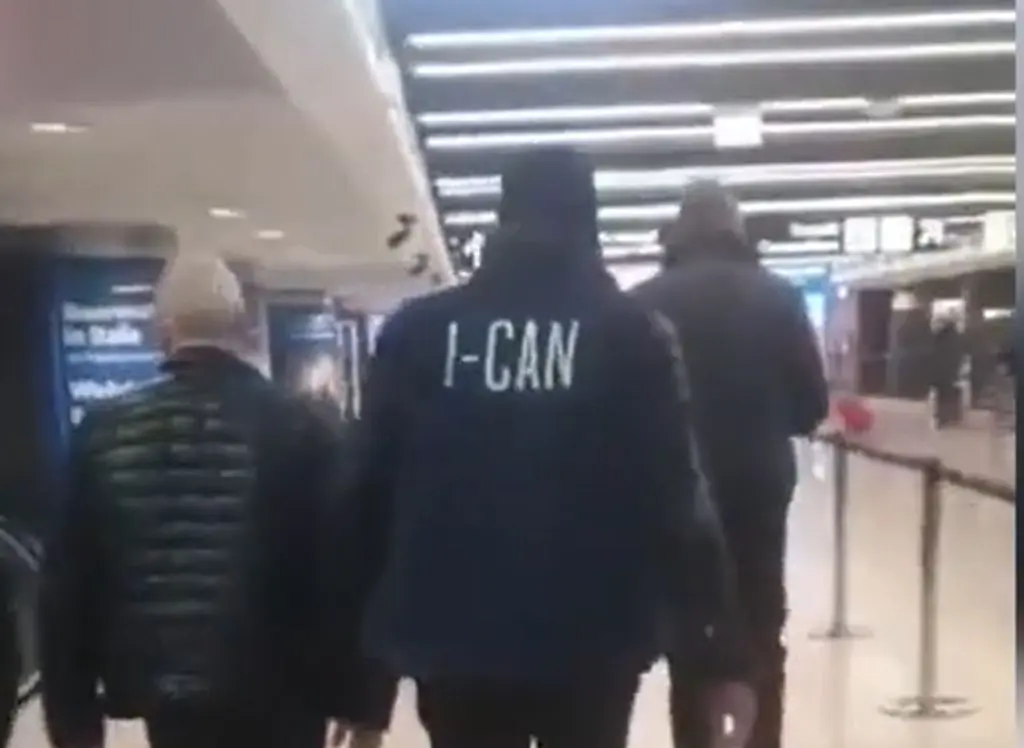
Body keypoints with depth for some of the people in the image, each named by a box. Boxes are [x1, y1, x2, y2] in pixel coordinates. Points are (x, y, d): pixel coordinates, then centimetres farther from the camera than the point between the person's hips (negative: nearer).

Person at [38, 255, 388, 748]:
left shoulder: (104, 434, -2)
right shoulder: (296, 427, -10)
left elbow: (66, 585, 1)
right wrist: (359, 698, 0)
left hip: (167, 695, 3)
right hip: (278, 697, -2)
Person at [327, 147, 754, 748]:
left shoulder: (417, 331, 1)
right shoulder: (631, 334, -3)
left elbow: (370, 490, 2)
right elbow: (678, 500, -7)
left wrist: (357, 646, 11)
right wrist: (723, 654, -1)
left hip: (451, 640, 1)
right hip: (592, 642, -1)